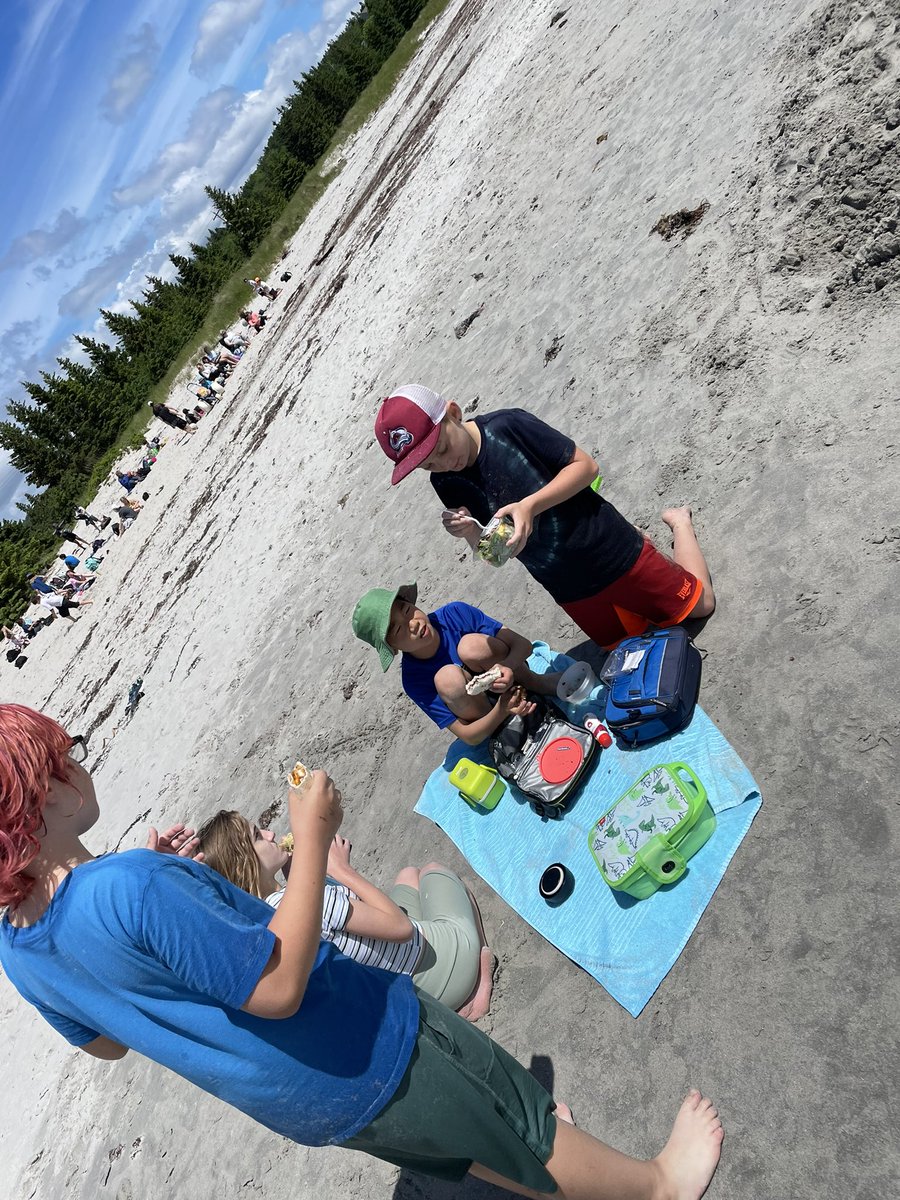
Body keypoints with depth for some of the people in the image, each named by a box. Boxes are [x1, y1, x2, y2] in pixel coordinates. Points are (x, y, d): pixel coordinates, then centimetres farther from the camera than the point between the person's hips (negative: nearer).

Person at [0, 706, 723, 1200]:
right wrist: (314, 836, -26)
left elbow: (106, 1043, 10)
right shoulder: (129, 886, -36)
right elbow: (279, 987, -33)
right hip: (363, 1058, -8)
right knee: (525, 1124, 17)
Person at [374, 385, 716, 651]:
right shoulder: (447, 484, -10)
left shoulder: (507, 426, -23)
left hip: (612, 552, -4)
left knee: (699, 604, 12)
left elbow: (586, 466, -18)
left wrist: (529, 505, -32)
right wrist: (469, 533, -27)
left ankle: (678, 521, 33)